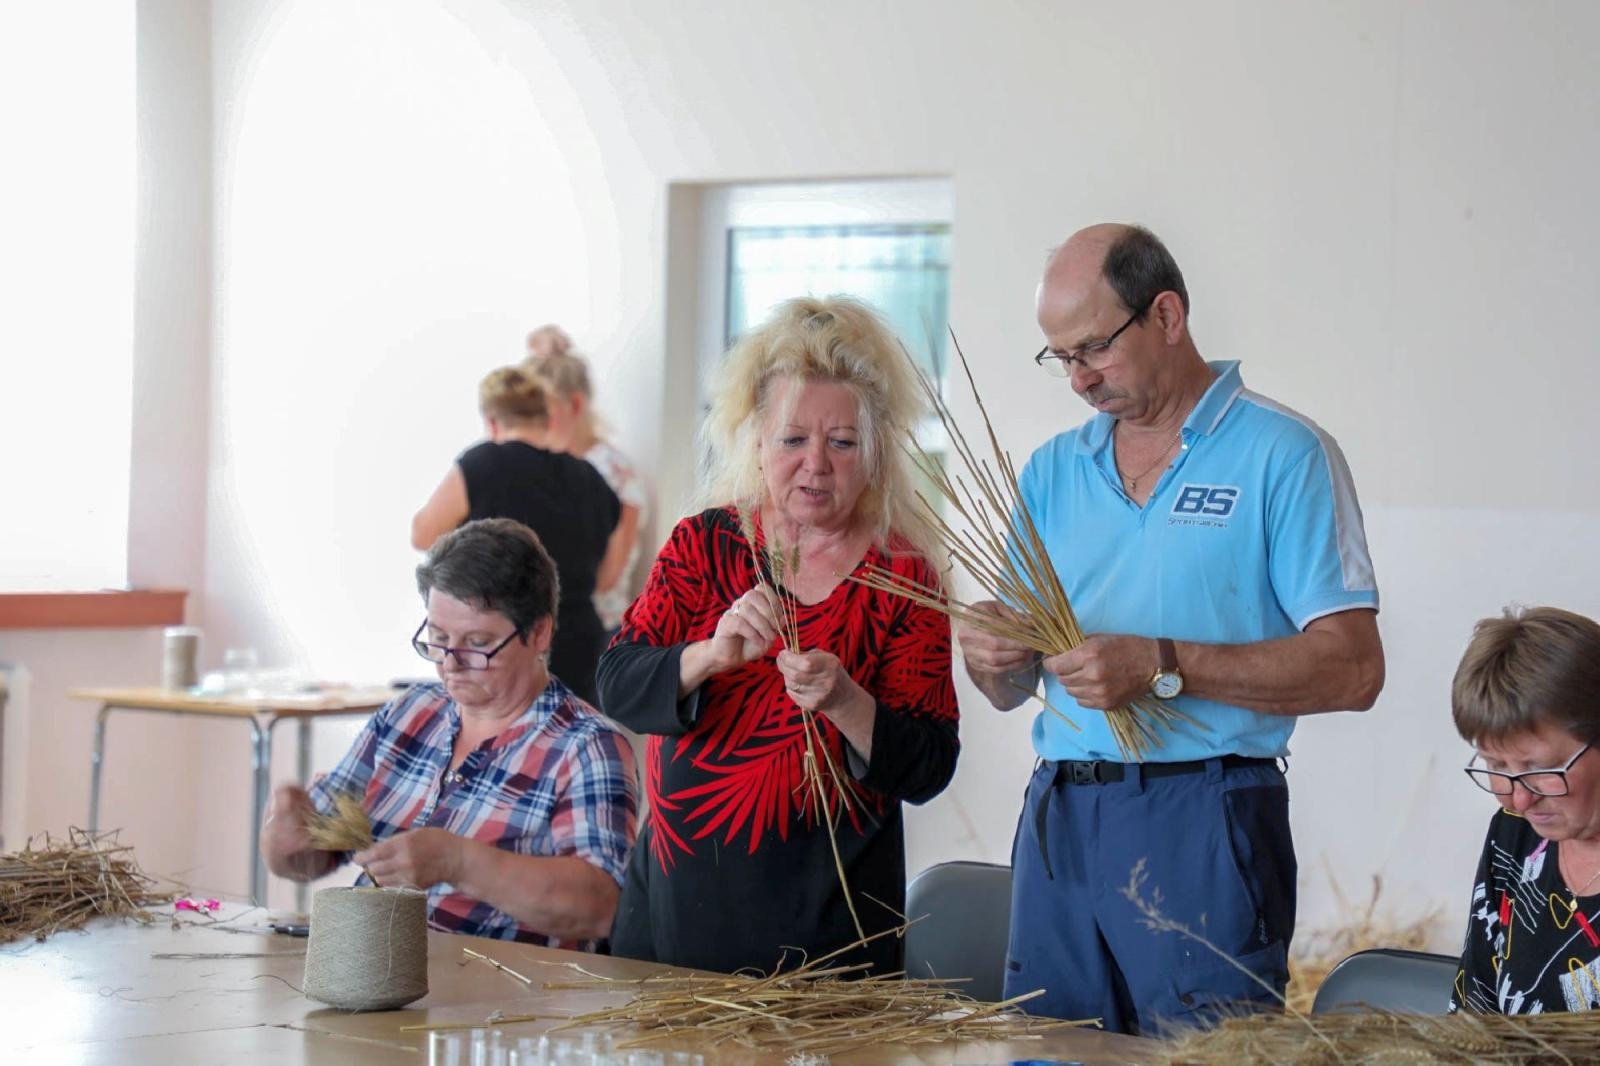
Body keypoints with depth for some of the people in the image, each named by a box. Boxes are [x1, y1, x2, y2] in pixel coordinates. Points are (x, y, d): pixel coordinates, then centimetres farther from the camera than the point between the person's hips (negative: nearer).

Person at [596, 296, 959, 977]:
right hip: (677, 890, 2)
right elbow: (617, 688, -6)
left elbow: (927, 771, -7)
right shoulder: (704, 544, 3)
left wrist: (845, 702, -25)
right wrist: (712, 655, -25)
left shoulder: (902, 581, -3)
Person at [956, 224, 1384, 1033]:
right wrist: (991, 653, -7)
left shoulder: (1283, 456, -4)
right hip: (1059, 820, 5)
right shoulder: (1051, 472, 15)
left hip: (1203, 823, -5)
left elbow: (1351, 670, -12)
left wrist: (1164, 666, -18)